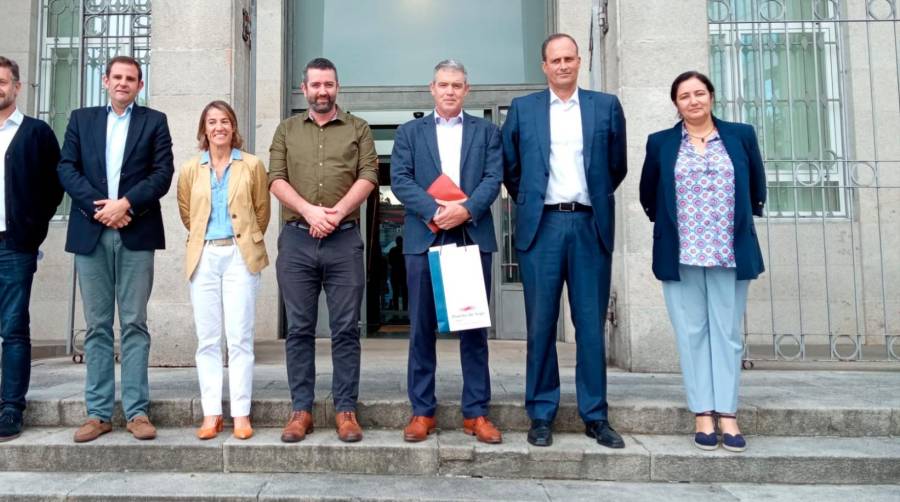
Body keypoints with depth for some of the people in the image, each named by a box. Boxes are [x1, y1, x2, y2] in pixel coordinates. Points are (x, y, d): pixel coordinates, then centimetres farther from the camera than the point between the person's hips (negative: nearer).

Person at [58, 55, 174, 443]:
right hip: (90, 233, 2)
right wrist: (98, 207, -9)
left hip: (136, 234, -2)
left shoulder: (154, 121, 10)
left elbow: (163, 172, -1)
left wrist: (126, 204, -13)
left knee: (134, 324, -1)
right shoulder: (81, 119, 16)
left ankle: (137, 411, 4)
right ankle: (98, 413, 10)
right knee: (97, 326, 5)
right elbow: (66, 168, 6)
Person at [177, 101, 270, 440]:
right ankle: (211, 413, 9)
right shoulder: (190, 170, 9)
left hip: (240, 256, -2)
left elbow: (262, 211, 10)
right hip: (203, 258, 3)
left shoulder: (252, 166, 3)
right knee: (207, 338, 4)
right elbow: (186, 212, 20)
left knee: (239, 337, -4)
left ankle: (241, 414, 2)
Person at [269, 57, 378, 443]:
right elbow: (276, 179, 4)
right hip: (296, 240, 2)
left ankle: (346, 410, 10)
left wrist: (336, 212, -14)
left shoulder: (358, 129, 11)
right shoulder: (287, 130, 15)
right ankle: (301, 409, 14)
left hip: (344, 239, -1)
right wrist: (309, 211, -13)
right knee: (299, 329, 5)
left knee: (346, 329, 1)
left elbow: (368, 176, -1)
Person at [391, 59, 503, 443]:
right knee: (422, 329, 3)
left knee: (474, 328, 3)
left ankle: (476, 413, 12)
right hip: (424, 239, 0)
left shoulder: (486, 131, 14)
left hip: (473, 238, 0)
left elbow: (493, 179, 2)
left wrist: (466, 209, -15)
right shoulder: (409, 132, 14)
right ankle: (422, 412, 13)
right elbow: (399, 180, 1)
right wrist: (434, 210, -14)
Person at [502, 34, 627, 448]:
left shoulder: (606, 106, 10)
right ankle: (541, 415, 12)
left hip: (590, 226, 1)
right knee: (541, 324, 2)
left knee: (591, 324, 4)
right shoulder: (522, 109, 9)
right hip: (541, 226, 0)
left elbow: (617, 166, 16)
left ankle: (595, 415, 14)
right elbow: (508, 166, 15)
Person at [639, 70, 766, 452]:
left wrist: (741, 222, 15)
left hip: (731, 252, 1)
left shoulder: (741, 135, 8)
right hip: (680, 254, 0)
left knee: (727, 332, 1)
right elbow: (648, 195, 15)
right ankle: (703, 414, 6)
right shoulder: (660, 143, 7)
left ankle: (727, 414, 7)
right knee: (692, 332, 1)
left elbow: (757, 186, 16)